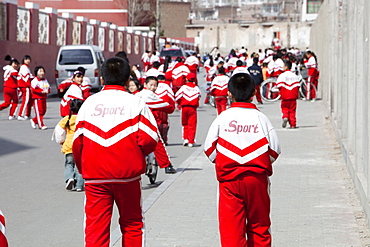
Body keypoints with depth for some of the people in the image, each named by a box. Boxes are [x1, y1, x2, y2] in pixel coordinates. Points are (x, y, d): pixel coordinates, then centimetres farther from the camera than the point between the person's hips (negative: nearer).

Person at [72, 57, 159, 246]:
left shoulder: (90, 102, 4)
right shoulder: (136, 103, -2)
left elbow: (77, 142, 3)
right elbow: (149, 139, -9)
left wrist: (82, 168, 18)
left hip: (94, 175, 1)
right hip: (127, 174, -1)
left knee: (95, 226, 3)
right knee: (132, 223, 14)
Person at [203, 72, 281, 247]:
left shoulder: (222, 118, -2)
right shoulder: (260, 118, -1)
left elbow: (209, 149, -1)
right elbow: (274, 149, 0)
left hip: (229, 178, -1)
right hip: (257, 177, 1)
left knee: (231, 226, -1)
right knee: (259, 225, 13)